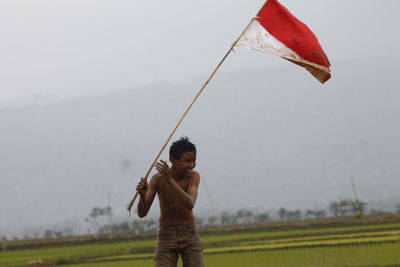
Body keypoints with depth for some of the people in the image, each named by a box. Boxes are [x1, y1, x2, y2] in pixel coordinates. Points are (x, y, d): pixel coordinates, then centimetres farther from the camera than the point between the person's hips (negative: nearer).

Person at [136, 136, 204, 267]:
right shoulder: (158, 179, -12)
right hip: (166, 235, 0)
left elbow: (190, 204, -31)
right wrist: (142, 195, -36)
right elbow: (142, 213, -14)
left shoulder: (194, 176, -13)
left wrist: (170, 180, -42)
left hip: (189, 234, 0)